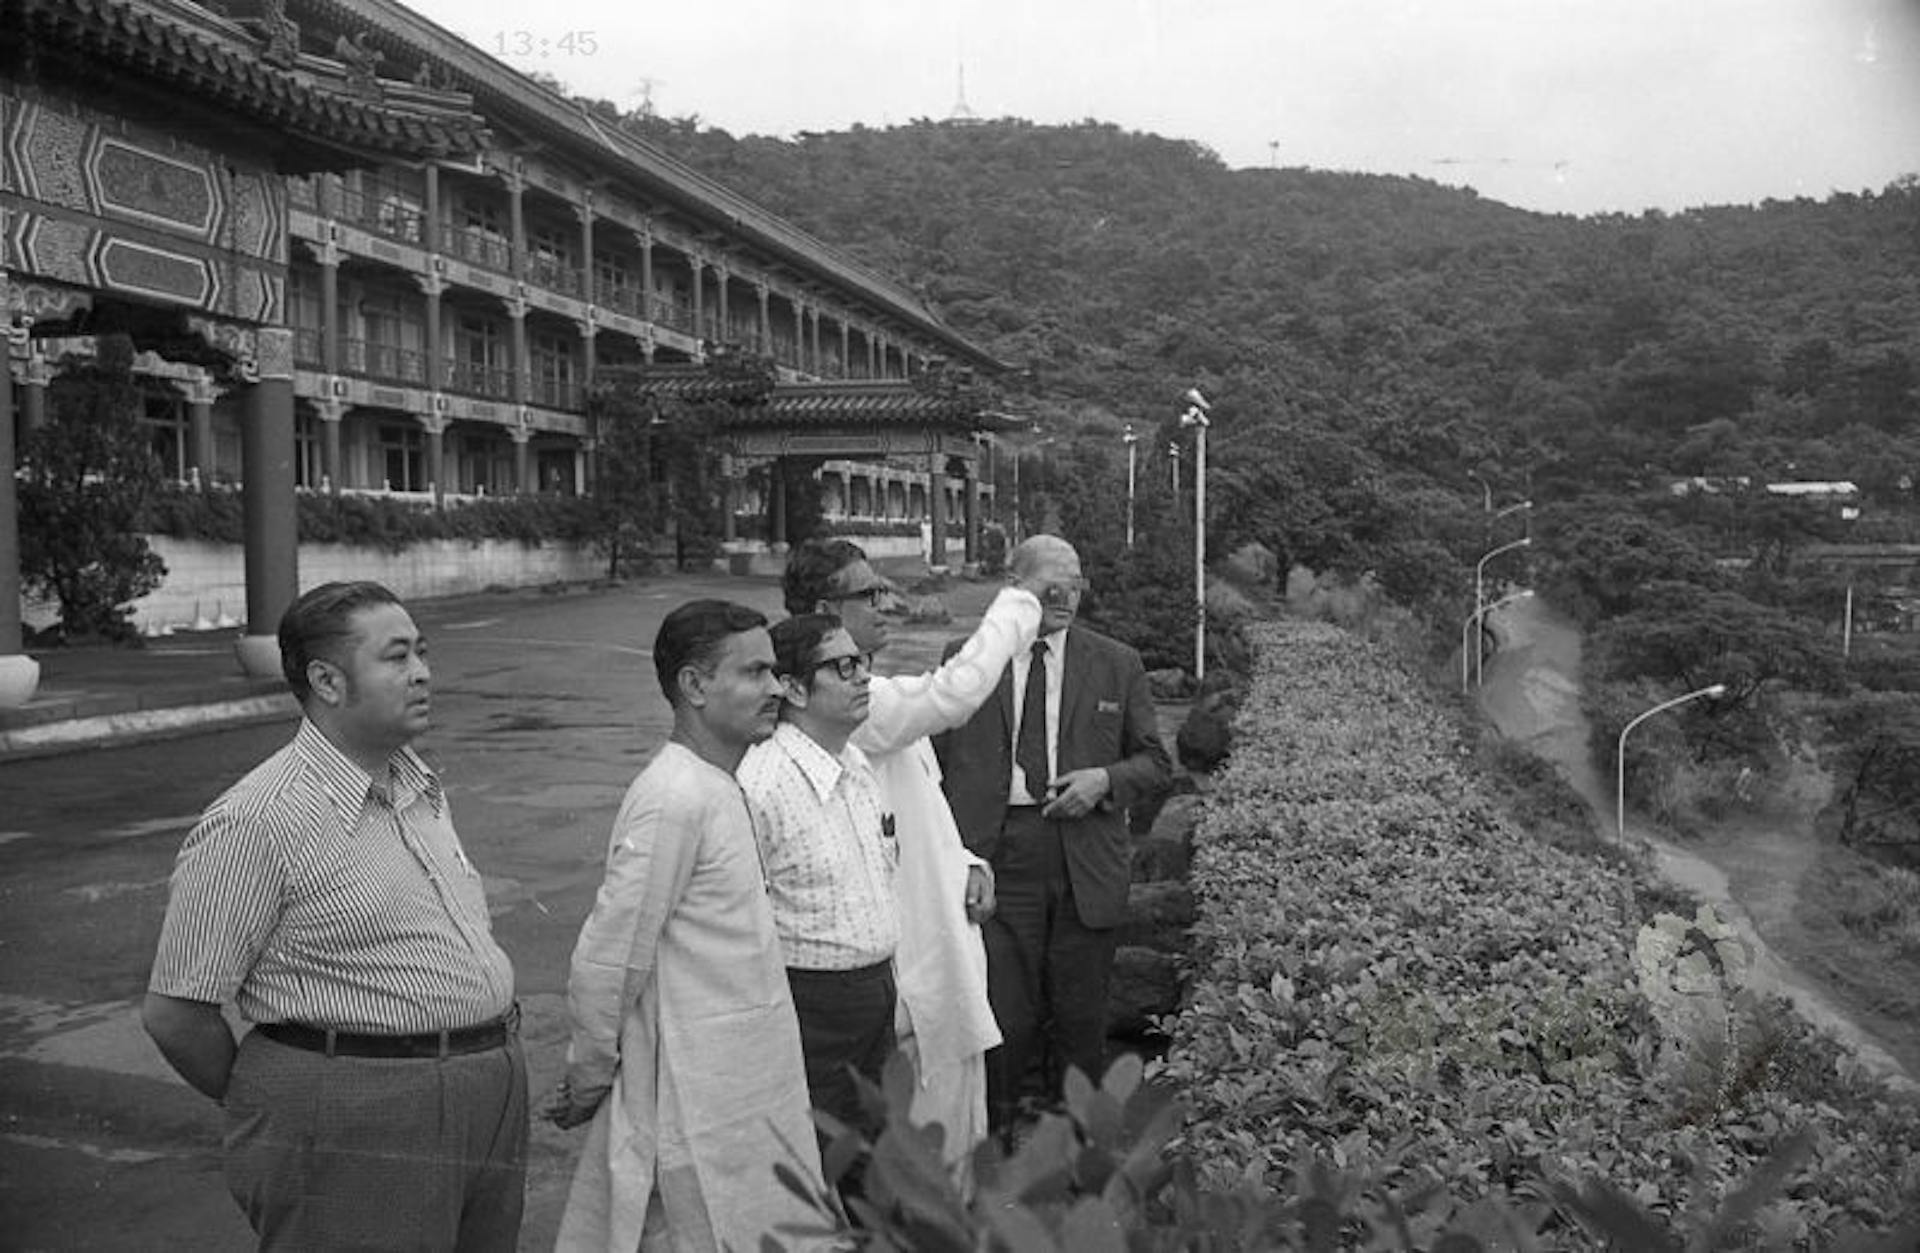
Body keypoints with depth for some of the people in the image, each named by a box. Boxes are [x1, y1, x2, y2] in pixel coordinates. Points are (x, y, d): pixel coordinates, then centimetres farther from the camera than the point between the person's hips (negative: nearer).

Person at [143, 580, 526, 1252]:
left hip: (494, 1093, 8)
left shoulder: (422, 786, 11)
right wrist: (272, 1111, 2)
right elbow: (174, 1012, -11)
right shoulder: (257, 822, -14)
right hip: (358, 1139, -7)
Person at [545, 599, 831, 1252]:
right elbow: (606, 959, -19)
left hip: (744, 1092, 9)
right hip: (701, 1107, -9)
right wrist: (587, 1084, -7)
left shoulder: (716, 788, 10)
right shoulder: (674, 798, -22)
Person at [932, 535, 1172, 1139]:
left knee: (1081, 1017, 10)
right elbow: (937, 757, 7)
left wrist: (1105, 780, -9)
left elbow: (1155, 762, 11)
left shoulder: (1117, 665, 7)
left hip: (1085, 863, 1)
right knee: (1002, 1013, 1)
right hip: (996, 859, -1)